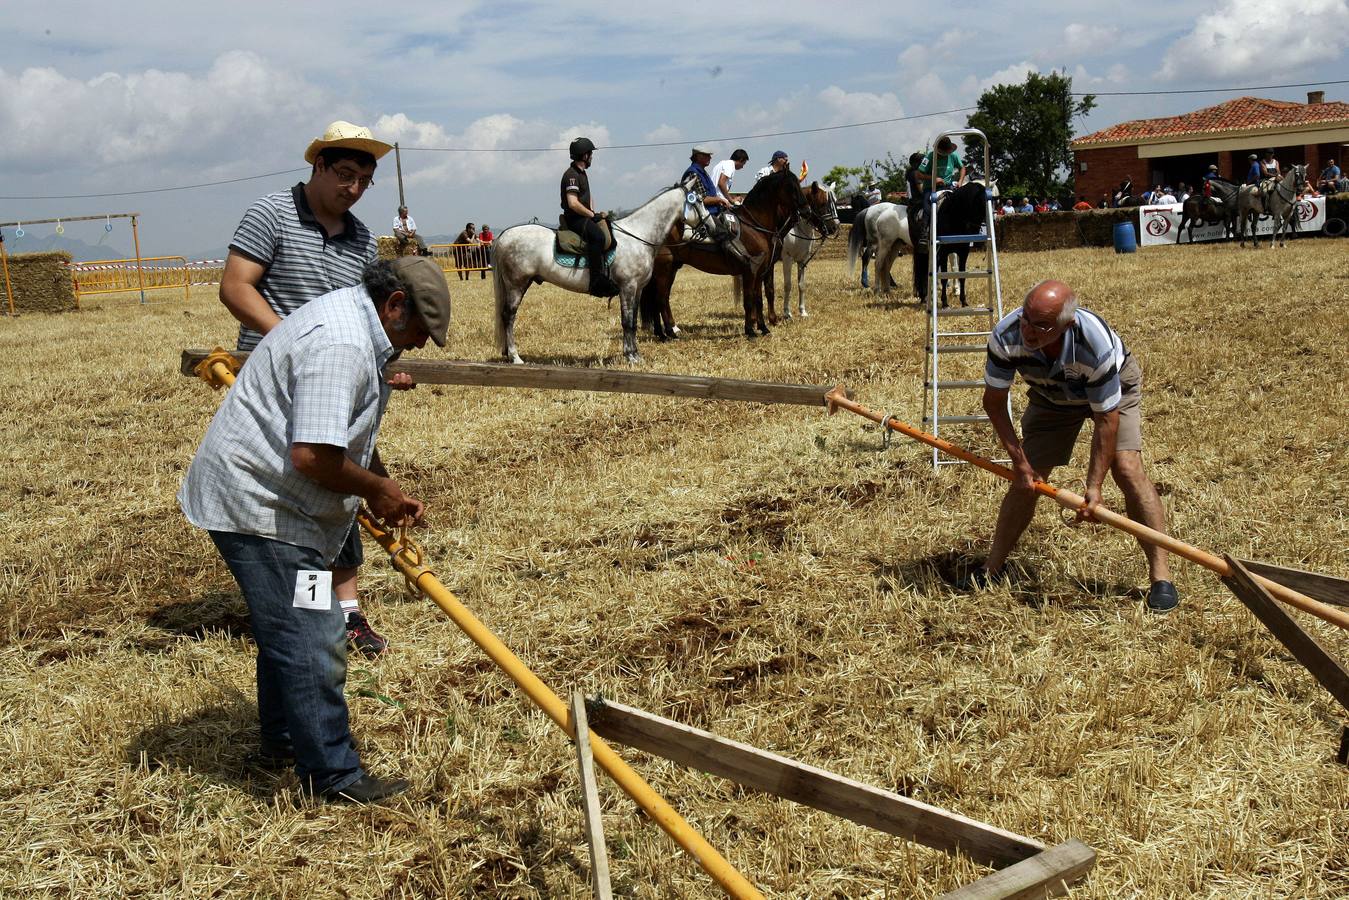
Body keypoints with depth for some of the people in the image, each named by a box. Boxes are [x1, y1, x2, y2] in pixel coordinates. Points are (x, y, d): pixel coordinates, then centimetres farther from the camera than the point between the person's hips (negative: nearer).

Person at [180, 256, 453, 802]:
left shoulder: (359, 329, 12)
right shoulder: (339, 346, -25)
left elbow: (352, 437, 22)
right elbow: (313, 454, -32)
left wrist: (387, 493, 9)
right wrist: (376, 489, -16)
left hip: (258, 498, 12)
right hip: (257, 506, -12)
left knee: (287, 630, 23)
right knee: (311, 643, -8)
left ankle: (280, 744, 39)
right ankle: (333, 777, 0)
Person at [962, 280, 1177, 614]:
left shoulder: (1096, 344, -42)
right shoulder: (1006, 335, -34)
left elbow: (1106, 418, -31)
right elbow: (994, 401, -19)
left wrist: (1094, 486, -31)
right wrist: (1020, 461, -20)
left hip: (1114, 387, -3)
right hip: (1051, 396, 3)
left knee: (1127, 469, -19)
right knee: (1026, 479, -3)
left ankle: (1160, 575, -11)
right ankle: (993, 567, 12)